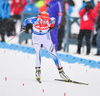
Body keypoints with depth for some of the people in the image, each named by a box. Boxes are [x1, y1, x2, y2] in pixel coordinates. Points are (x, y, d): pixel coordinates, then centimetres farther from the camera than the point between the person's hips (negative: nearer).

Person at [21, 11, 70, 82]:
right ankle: (38, 71, -22)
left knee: (53, 54, 0)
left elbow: (54, 20, -2)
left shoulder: (50, 21, -26)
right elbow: (27, 21, -9)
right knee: (38, 51, -25)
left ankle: (61, 71, 9)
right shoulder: (35, 20, -29)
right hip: (36, 37, -1)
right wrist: (23, 26, 11)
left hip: (46, 37, 1)